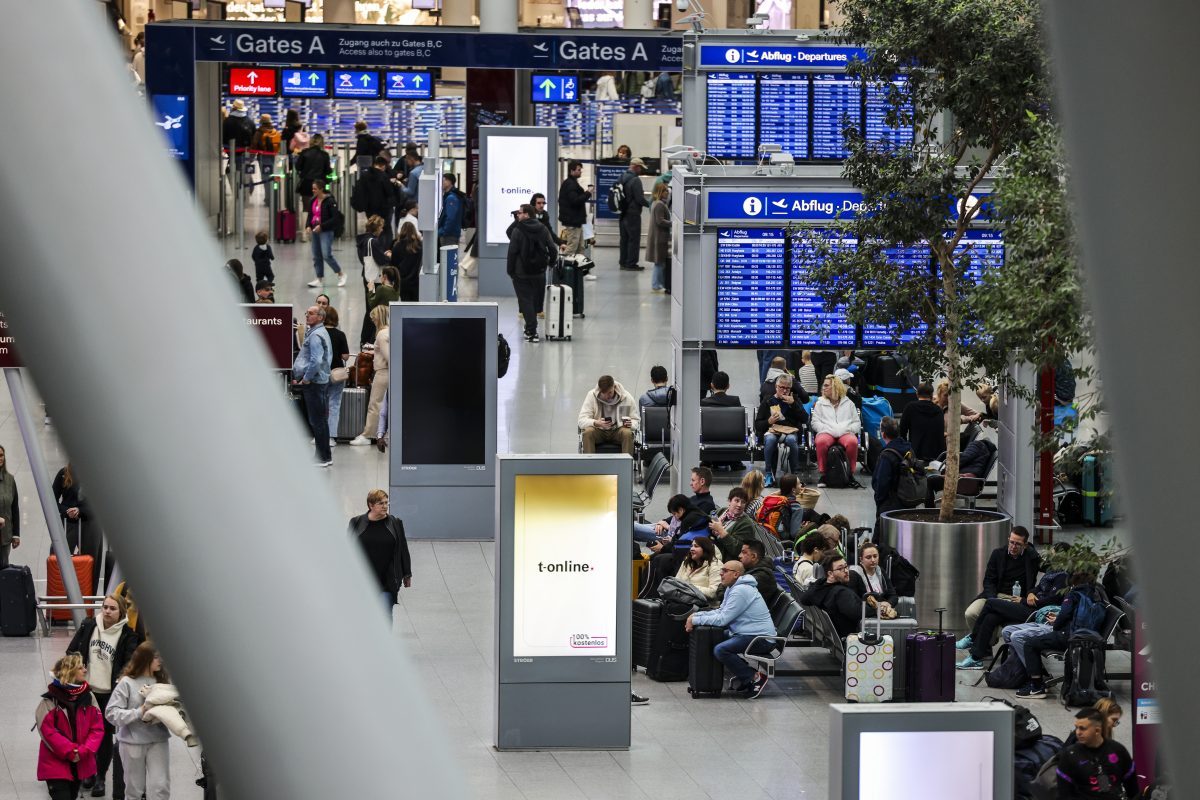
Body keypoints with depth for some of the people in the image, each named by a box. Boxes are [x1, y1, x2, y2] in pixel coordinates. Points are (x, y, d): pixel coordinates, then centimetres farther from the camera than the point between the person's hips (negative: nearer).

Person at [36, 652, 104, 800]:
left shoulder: (88, 697, 2)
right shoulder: (50, 701, -12)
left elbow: (97, 728, 0)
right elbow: (48, 731, -16)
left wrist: (83, 751, -15)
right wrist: (70, 752, -19)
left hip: (81, 764, 5)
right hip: (56, 764, -5)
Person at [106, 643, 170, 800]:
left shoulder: (163, 680, 2)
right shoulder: (127, 683, -9)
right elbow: (111, 713, -13)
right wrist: (139, 713, -20)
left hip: (158, 740, 2)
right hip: (133, 741, -2)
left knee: (160, 787, -6)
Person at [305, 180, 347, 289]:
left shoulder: (330, 201, -13)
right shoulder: (313, 201, 8)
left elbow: (335, 218, -15)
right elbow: (310, 215, 18)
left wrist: (322, 226, -20)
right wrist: (308, 226, -1)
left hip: (326, 231, -7)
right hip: (315, 231, 7)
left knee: (327, 255, -12)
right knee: (316, 256, 8)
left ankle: (341, 274, 5)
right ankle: (319, 278, 17)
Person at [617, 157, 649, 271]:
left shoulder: (622, 178, 8)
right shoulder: (635, 180, -18)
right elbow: (640, 199, -20)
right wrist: (650, 204, -3)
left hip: (623, 214, 8)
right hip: (633, 214, -8)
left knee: (624, 239, 14)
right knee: (634, 239, -2)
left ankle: (623, 262, 19)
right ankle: (631, 263, -1)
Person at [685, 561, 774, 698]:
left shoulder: (740, 591, -18)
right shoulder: (733, 588, 16)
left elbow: (722, 619, -20)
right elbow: (721, 611, 17)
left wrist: (695, 620, -13)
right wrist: (696, 615, 3)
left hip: (761, 638, -11)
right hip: (748, 634, 11)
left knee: (720, 650, -26)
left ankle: (755, 678, -13)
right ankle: (744, 675, 15)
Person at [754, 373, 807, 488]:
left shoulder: (794, 400, 20)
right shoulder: (767, 402, 15)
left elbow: (805, 419, 6)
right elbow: (757, 424, 10)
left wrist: (793, 404, -2)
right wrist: (769, 422, -10)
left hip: (790, 431, 0)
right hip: (771, 431, 0)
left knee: (792, 440, -36)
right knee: (770, 439, -37)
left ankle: (795, 473, -28)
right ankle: (769, 474, -30)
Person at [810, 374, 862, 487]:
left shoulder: (848, 403, 22)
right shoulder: (820, 403, 22)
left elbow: (857, 423, 16)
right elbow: (815, 422, 12)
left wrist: (848, 429, -6)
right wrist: (829, 429, -7)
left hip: (845, 432, 0)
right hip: (826, 432, 0)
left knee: (852, 442, -37)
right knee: (821, 442, -38)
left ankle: (851, 474, -23)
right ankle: (822, 475, -27)